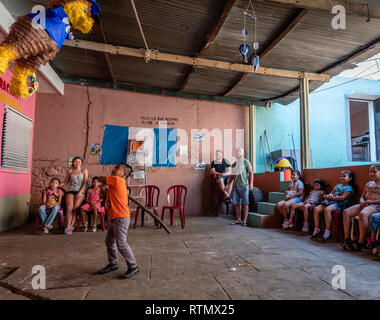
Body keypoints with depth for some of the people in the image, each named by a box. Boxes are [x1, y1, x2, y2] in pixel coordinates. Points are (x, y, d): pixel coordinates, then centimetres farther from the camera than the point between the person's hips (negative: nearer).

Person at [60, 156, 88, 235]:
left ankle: (71, 226, -14)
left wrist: (80, 192, -10)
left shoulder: (84, 170, 8)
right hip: (70, 191, 2)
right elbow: (65, 182, 20)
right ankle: (68, 226, -18)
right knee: (69, 207, -17)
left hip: (80, 191, -2)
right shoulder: (70, 171, 14)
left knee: (75, 208, -16)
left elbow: (85, 182, 0)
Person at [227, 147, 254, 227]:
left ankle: (244, 220, 0)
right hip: (235, 186, 5)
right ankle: (238, 219, 15)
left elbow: (251, 173, -1)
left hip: (244, 185, -5)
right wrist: (228, 185, 15)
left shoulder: (246, 162, 4)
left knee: (245, 203, -3)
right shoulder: (234, 164, 18)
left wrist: (251, 183, -11)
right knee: (237, 203, 6)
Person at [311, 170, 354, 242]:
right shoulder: (338, 185, 26)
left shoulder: (349, 188, 2)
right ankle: (317, 229, -7)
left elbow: (342, 198, -12)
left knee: (327, 209, -37)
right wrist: (329, 195, -1)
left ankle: (327, 231, -29)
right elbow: (331, 193, 24)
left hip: (339, 204, -7)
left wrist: (331, 197, -11)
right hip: (330, 201, 8)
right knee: (316, 209, -14)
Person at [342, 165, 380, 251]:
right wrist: (362, 202, 0)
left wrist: (371, 201, -14)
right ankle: (347, 239, -14)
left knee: (363, 214, -38)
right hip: (365, 205, 8)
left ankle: (361, 242, -31)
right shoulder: (368, 184, 25)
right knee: (346, 212, -14)